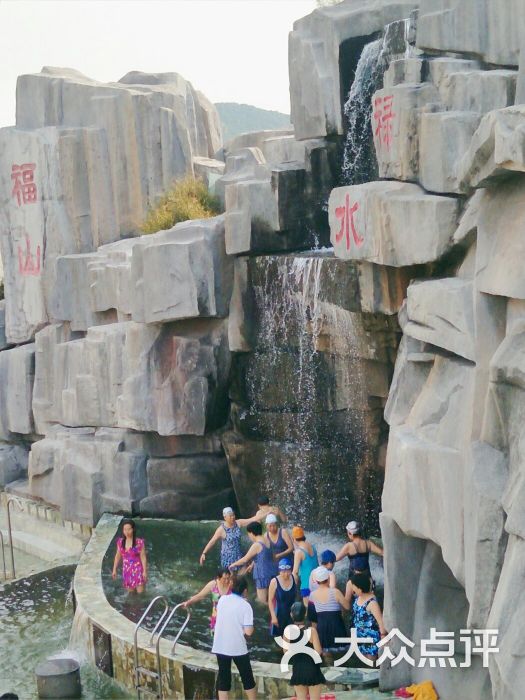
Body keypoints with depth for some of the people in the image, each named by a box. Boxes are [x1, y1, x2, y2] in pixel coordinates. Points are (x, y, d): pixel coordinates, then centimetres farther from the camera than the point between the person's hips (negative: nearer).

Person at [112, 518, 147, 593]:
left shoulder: (139, 542, -15)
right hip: (126, 571, 4)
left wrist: (145, 571, -12)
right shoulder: (120, 542, 0)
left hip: (138, 570, -4)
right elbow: (117, 556, 10)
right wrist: (114, 570, 9)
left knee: (140, 593, -3)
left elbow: (143, 557, -10)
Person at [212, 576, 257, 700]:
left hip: (220, 646, 3)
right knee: (247, 676, 13)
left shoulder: (222, 600, 0)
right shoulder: (245, 606, -13)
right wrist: (250, 629, 3)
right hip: (238, 647, -3)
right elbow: (248, 631, -17)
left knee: (223, 676, 9)